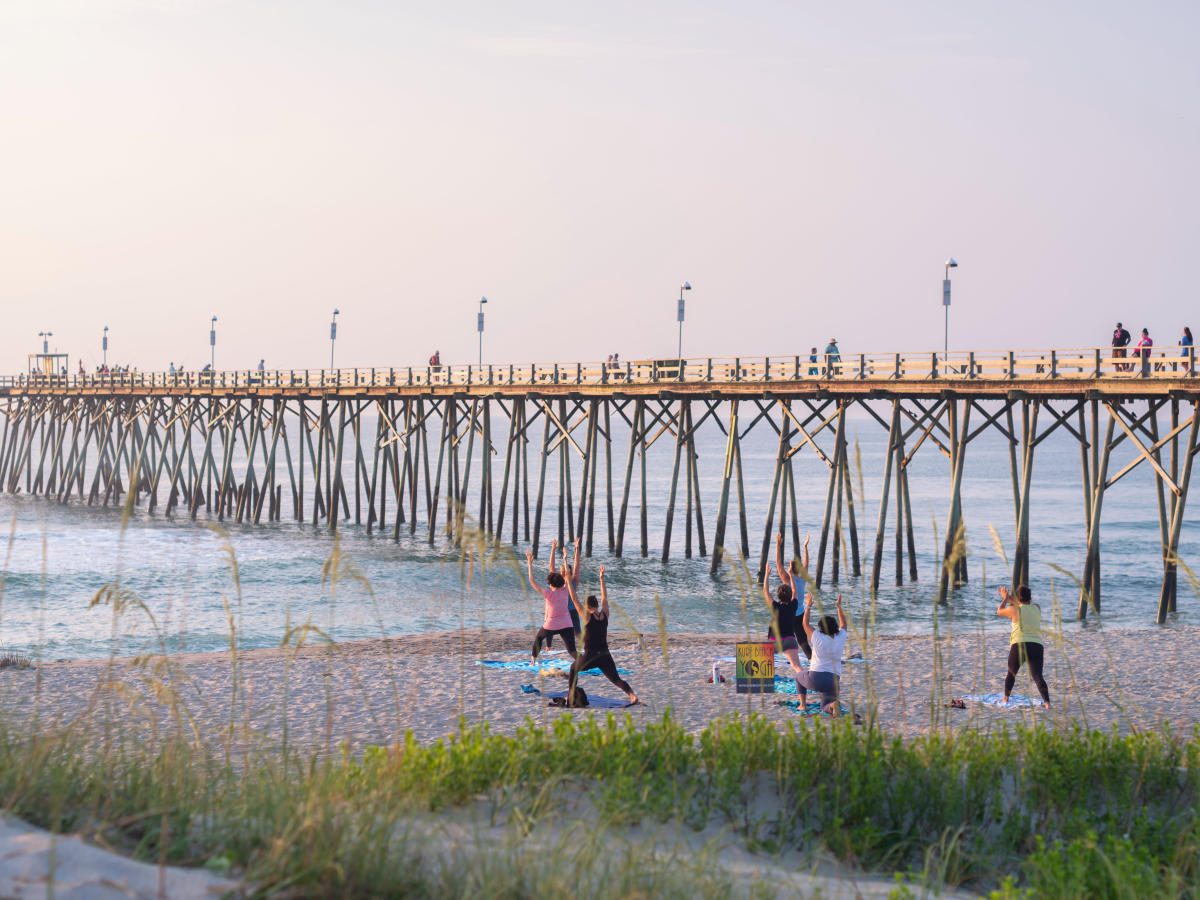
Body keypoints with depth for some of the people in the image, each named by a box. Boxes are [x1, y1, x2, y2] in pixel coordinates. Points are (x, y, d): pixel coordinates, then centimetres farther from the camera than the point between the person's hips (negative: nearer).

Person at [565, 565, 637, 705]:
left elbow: (574, 599, -5)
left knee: (573, 668, 25)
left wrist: (568, 580, 0)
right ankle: (632, 694, -23)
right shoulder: (604, 615, 3)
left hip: (590, 656, -3)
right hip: (605, 655, 3)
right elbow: (604, 597, 18)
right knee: (616, 679, 4)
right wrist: (602, 579, 26)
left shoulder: (587, 616, -8)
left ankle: (571, 696, 23)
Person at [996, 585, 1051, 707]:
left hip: (1019, 646, -2)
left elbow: (999, 611, 18)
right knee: (1038, 676, -6)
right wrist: (1009, 598, 42)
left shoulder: (1014, 610, 0)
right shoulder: (1037, 608, 13)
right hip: (1037, 646, 2)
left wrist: (1005, 599, 34)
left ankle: (1006, 699, 26)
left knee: (1011, 673, 19)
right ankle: (1047, 702, -21)